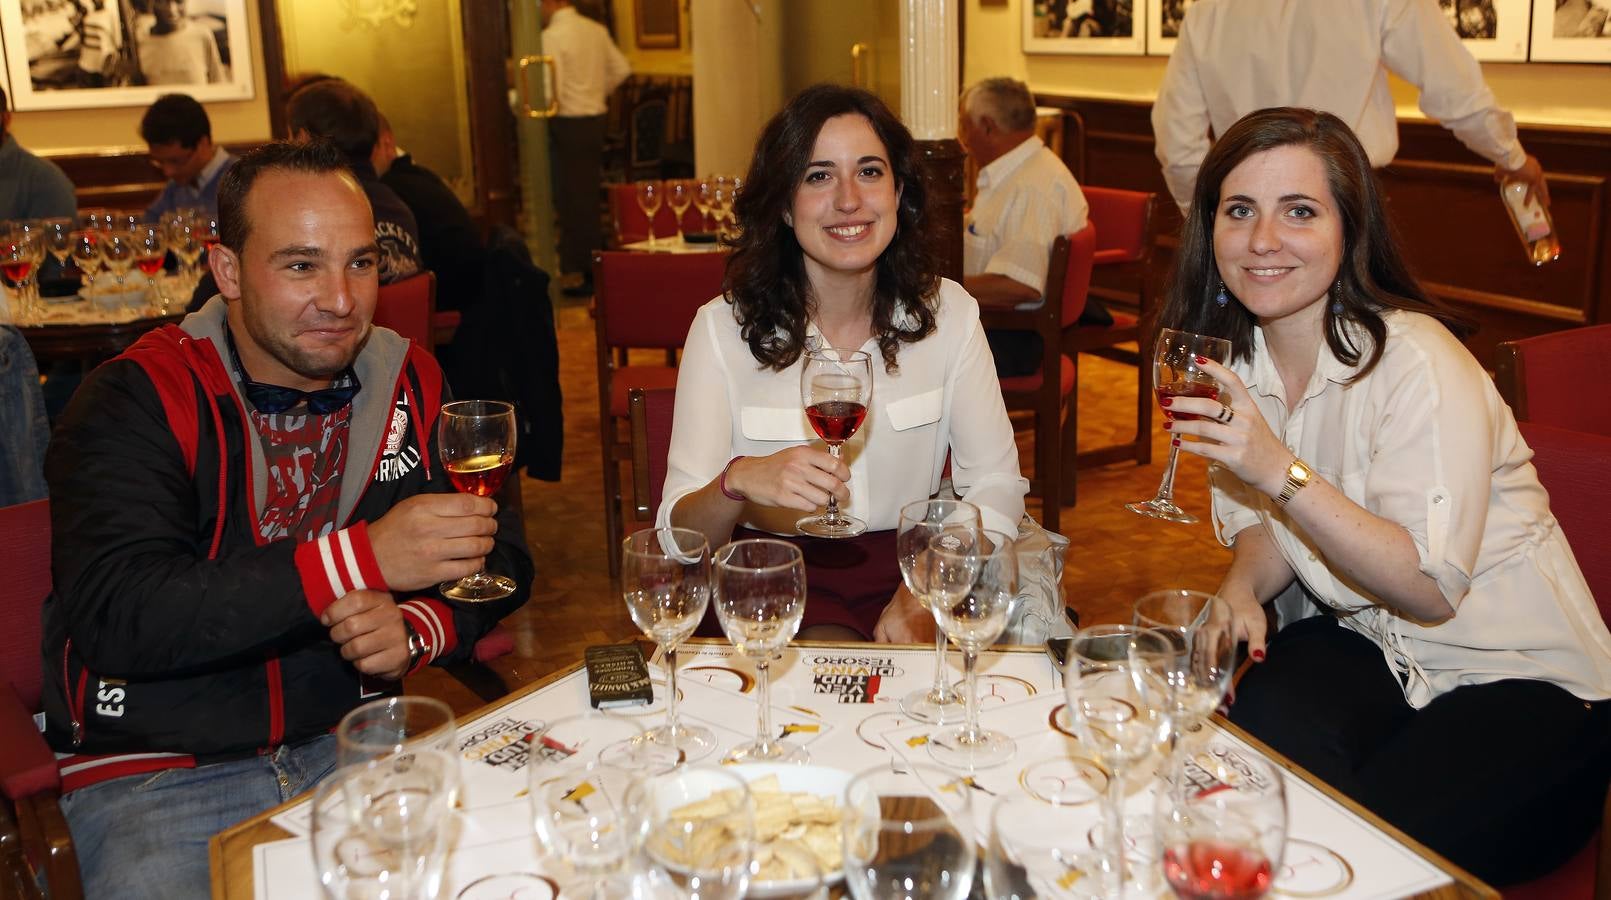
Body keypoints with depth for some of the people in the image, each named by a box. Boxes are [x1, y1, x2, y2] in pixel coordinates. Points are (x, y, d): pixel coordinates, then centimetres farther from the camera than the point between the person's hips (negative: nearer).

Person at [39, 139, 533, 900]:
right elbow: (113, 616, -22)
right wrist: (362, 557, -29)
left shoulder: (411, 386, 2)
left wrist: (416, 630, -17)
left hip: (358, 739, 3)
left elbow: (499, 559, 6)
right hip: (158, 772, -3)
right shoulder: (136, 401, -9)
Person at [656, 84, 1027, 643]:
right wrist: (739, 482, -35)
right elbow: (679, 533, -11)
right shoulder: (725, 328, -7)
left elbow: (996, 485, -3)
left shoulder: (947, 313, 0)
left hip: (912, 565, 3)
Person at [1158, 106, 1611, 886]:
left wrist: (1283, 472, -36)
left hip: (1524, 676, -5)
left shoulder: (1416, 362, -23)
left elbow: (1432, 589, -26)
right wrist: (1240, 589, -14)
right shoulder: (1236, 355, -2)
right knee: (1262, 725, -26)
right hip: (1372, 644, 5)